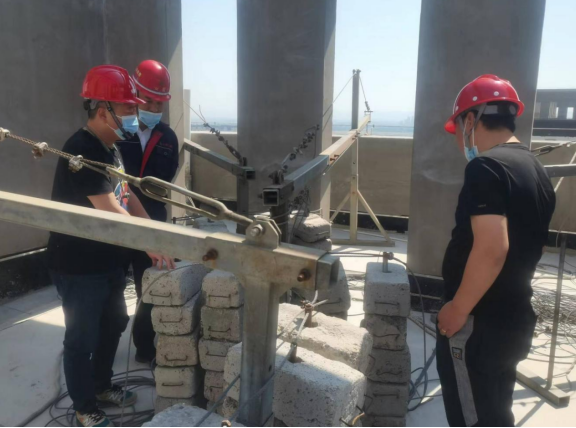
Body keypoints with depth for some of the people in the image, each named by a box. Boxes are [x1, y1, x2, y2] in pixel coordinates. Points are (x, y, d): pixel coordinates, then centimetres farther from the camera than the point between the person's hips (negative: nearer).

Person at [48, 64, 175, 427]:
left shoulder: (110, 148, 8)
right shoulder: (82, 150, -24)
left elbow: (128, 198, 11)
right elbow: (110, 212, -28)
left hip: (108, 261, 9)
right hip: (79, 267, -9)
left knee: (114, 324, 22)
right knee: (82, 339, 7)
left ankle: (102, 385, 42)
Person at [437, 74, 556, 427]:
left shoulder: (485, 168, -19)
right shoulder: (537, 171, 10)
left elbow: (491, 248, -30)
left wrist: (458, 309, -19)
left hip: (479, 324, -9)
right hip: (515, 318, 9)